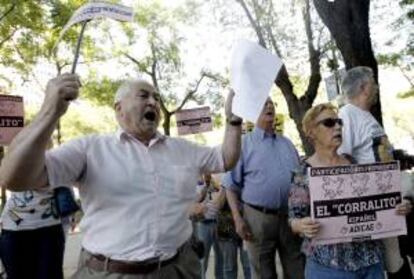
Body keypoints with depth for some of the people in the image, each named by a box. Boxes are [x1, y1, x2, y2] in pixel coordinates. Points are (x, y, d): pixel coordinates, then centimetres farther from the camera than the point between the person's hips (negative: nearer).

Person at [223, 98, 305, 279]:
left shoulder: (287, 143, 14)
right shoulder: (243, 143, -1)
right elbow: (231, 185, -4)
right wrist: (238, 219, -11)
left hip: (291, 215, 4)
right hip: (258, 216, -4)